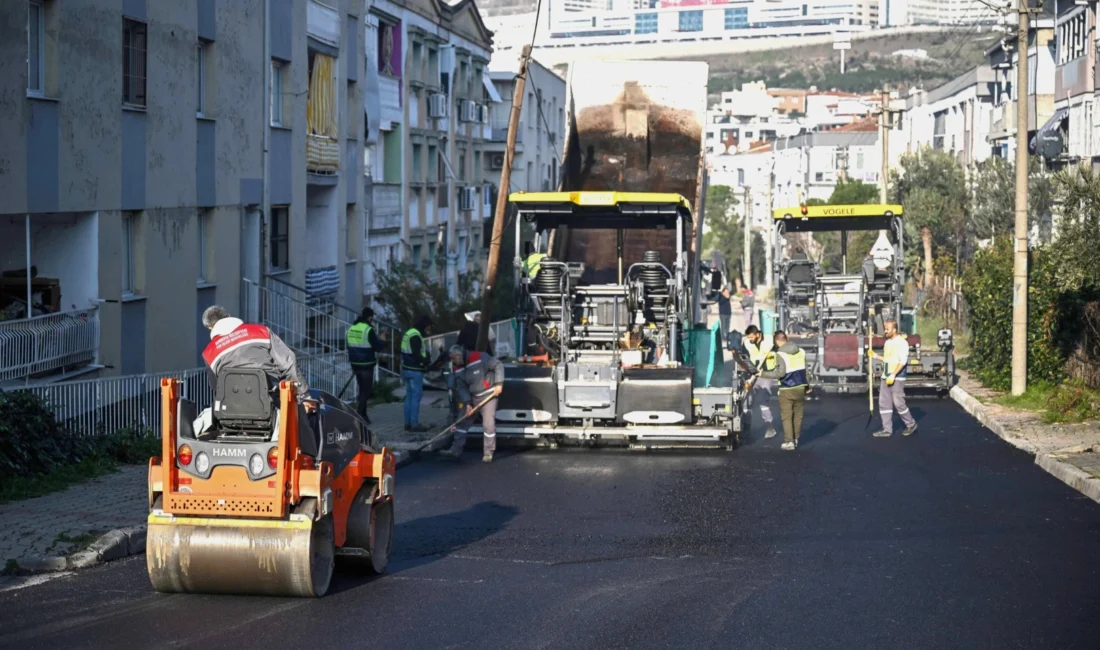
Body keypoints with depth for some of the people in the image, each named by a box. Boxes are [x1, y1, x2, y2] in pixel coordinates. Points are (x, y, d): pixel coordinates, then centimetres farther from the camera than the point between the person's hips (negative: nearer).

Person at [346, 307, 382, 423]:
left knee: (362, 390, 17)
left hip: (355, 364, 7)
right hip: (366, 365, -7)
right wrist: (381, 340, 6)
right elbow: (378, 347, -15)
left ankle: (362, 415, 19)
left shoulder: (351, 328, 8)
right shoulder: (368, 330, -16)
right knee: (366, 391, -1)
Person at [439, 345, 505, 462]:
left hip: (488, 395, -6)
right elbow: (461, 388, -1)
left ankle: (488, 453, 1)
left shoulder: (479, 358, -21)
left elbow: (498, 366, -17)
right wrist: (467, 403, -13)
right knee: (463, 421, 4)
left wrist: (498, 384, -20)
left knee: (488, 424, -10)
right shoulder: (458, 370, -2)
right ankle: (456, 450, 10)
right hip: (472, 397, 6)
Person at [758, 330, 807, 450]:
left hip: (787, 390, -5)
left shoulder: (780, 354, -13)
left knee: (786, 416, 1)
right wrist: (807, 384, 22)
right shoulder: (801, 351, 6)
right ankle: (795, 439, 19)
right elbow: (805, 370, 12)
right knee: (798, 415, 14)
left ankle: (789, 441, -3)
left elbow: (780, 373, -19)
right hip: (800, 387, 5)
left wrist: (763, 374, -11)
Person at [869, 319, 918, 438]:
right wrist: (876, 356, 12)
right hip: (885, 377, 8)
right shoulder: (888, 342, 14)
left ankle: (911, 424, 13)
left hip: (897, 378, -8)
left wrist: (893, 375, -23)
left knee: (898, 403, -5)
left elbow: (903, 361, -18)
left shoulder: (902, 342, -12)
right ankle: (887, 430, 9)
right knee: (884, 403, 5)